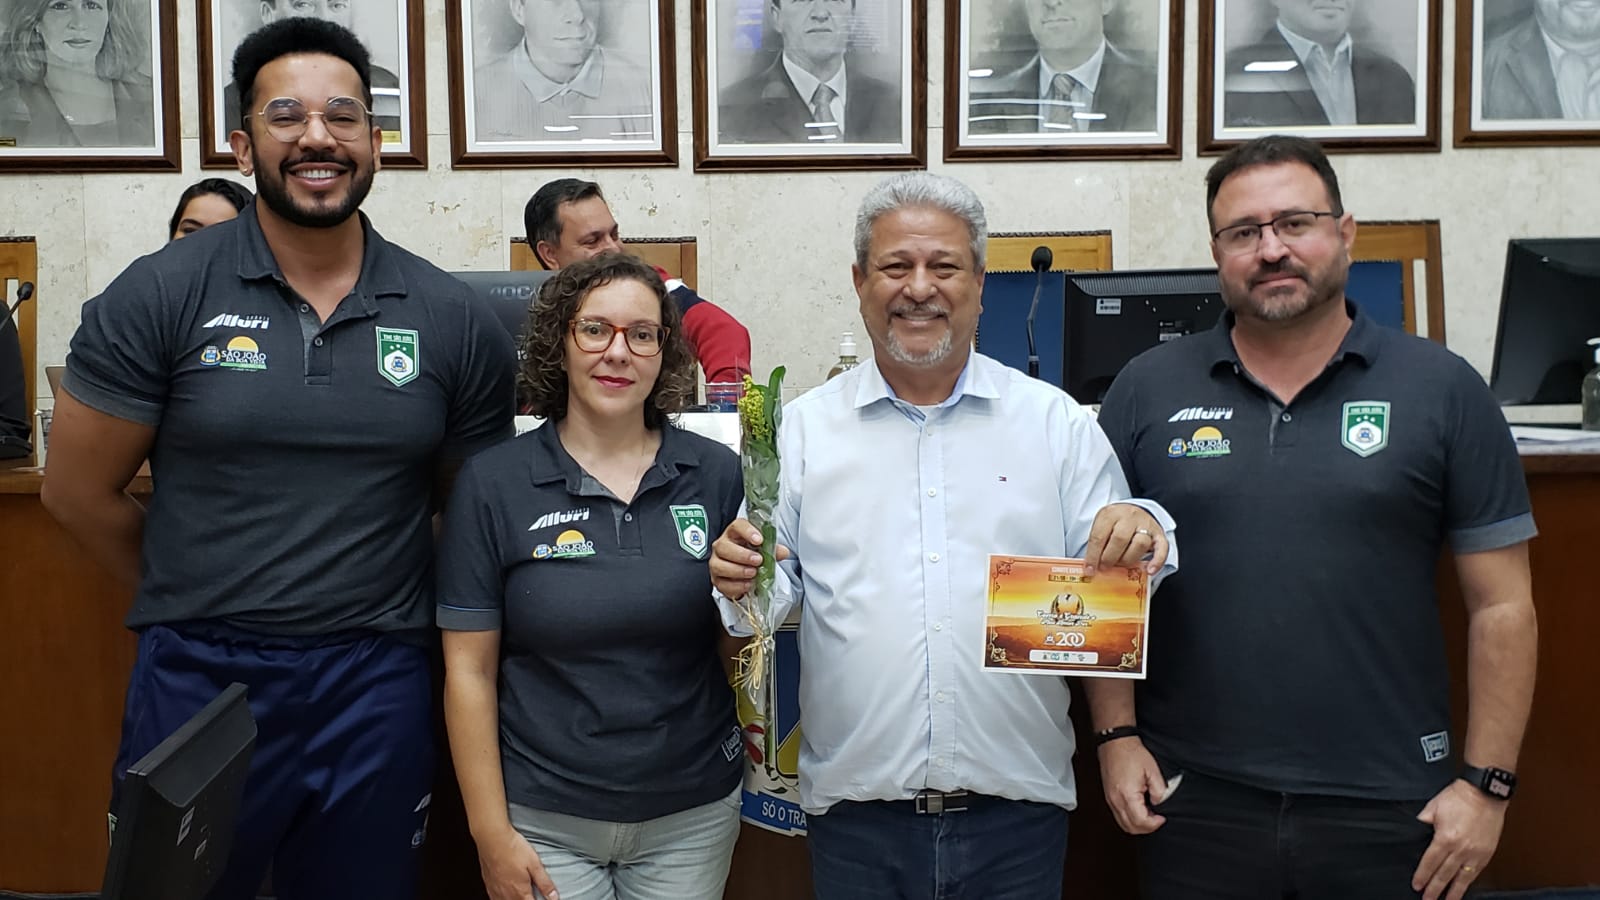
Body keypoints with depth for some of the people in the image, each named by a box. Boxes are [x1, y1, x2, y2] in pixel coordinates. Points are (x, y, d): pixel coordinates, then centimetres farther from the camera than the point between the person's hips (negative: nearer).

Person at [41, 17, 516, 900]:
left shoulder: (454, 321, -1)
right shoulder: (159, 295, -5)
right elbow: (77, 492, 1)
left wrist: (380, 612, 4)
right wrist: (203, 605, 6)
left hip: (378, 690, 1)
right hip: (197, 684, -1)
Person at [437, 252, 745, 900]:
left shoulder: (716, 474, -3)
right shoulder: (493, 483, -6)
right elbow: (469, 671, -4)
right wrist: (492, 834, -6)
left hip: (693, 812, 2)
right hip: (543, 818, -2)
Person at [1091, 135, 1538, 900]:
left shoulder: (1441, 389, -1)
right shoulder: (1146, 391, 1)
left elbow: (1501, 605, 0)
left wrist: (1486, 781, -3)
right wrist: (1118, 736, -2)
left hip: (1389, 807, 0)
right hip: (1192, 799, 1)